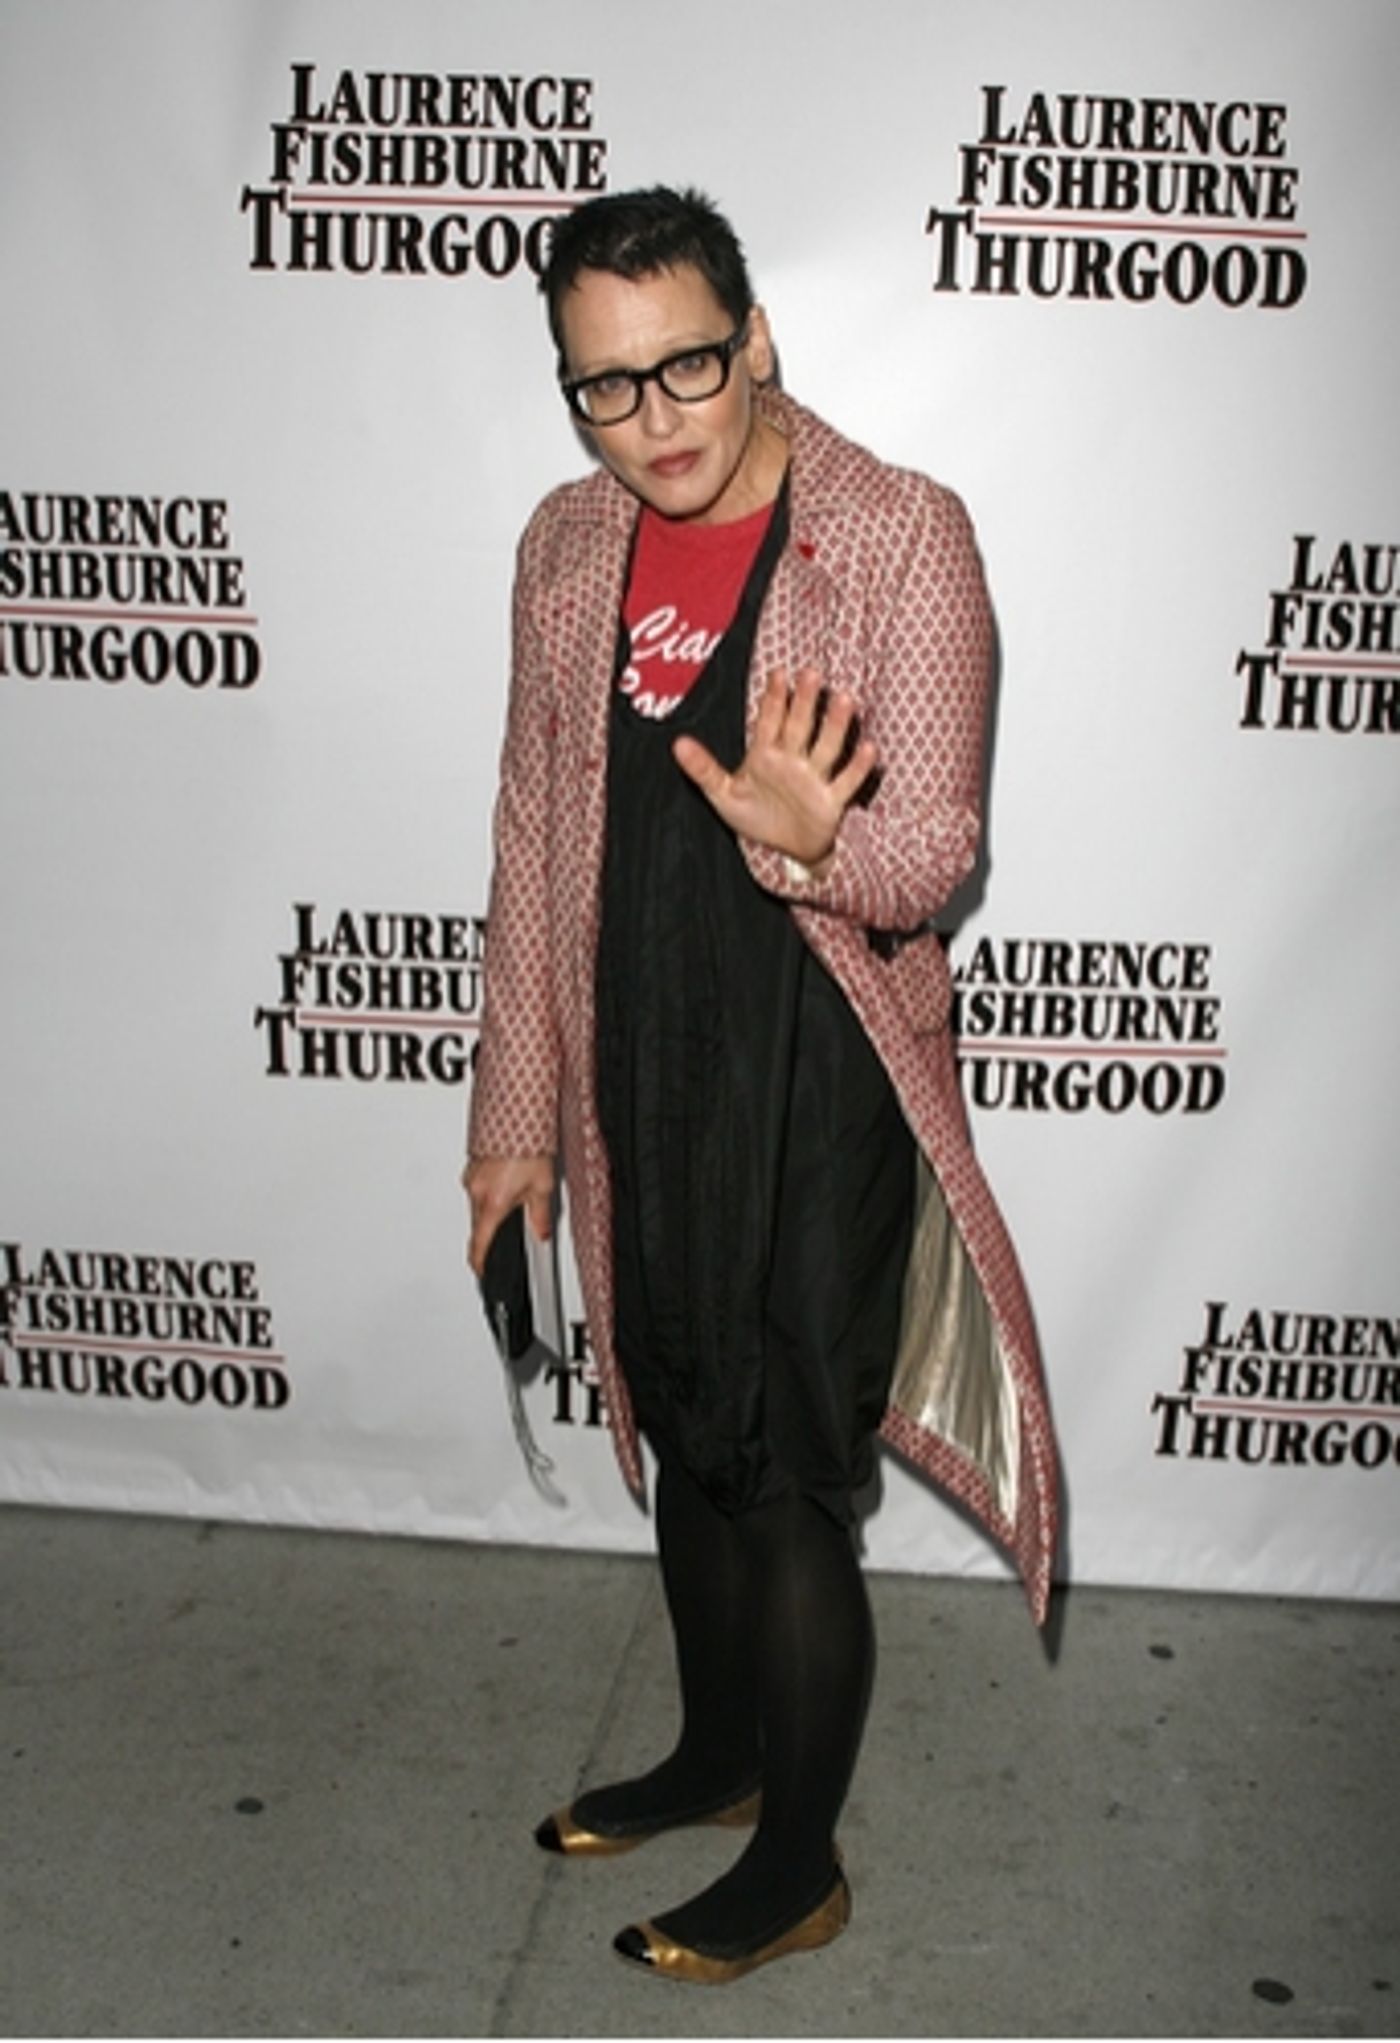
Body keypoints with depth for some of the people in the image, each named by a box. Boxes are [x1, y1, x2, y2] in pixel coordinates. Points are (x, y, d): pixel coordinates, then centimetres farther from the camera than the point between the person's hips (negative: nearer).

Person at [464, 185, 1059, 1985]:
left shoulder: (903, 537, -12)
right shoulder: (567, 548, 4)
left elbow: (933, 850, -13)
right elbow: (534, 840, 8)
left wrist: (813, 843, -37)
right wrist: (517, 1114, 9)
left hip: (820, 1079, -5)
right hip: (638, 1074, 6)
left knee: (788, 1480, 4)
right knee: (686, 1442, 20)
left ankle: (799, 1868, 28)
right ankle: (718, 1754, 45)